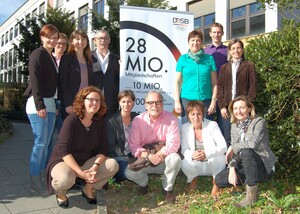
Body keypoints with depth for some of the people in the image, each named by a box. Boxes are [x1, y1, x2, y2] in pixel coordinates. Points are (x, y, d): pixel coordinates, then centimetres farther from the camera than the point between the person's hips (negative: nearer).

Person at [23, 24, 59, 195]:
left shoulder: (52, 58, 17)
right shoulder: (38, 54, -8)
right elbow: (35, 81, -16)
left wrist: (53, 105, 16)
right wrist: (40, 105, -20)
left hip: (50, 103, 8)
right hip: (38, 104, -8)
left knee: (46, 143, 9)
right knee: (40, 143, -6)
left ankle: (43, 178, 18)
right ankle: (35, 182, 4)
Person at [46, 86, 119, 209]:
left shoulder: (100, 122, -4)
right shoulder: (71, 120, -21)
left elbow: (103, 148, -6)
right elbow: (64, 150, -26)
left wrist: (95, 167, -26)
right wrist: (80, 172, -34)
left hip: (87, 162, 5)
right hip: (63, 161, -5)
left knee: (113, 165, -17)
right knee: (65, 179, -39)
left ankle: (89, 189, 6)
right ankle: (61, 193, 0)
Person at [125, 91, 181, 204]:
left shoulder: (170, 119, -12)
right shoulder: (138, 120, -8)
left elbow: (173, 144, -18)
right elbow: (133, 145, -12)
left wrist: (159, 155, -28)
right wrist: (149, 156, -27)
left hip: (163, 159, 0)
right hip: (144, 160, 1)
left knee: (175, 158, -32)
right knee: (129, 173, -26)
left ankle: (167, 189, -4)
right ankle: (144, 182, 13)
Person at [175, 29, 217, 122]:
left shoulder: (209, 59, 7)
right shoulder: (183, 59, 7)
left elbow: (214, 82, 6)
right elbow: (177, 82, 5)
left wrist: (214, 101, -2)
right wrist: (177, 101, -2)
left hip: (206, 100, 0)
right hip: (187, 100, 0)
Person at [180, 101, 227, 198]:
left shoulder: (212, 125, -13)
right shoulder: (185, 127, -4)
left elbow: (223, 146, -20)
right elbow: (184, 150, -7)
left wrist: (206, 153, -39)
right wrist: (192, 154, -33)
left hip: (213, 163, -2)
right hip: (197, 166, 2)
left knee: (219, 157, -34)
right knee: (184, 163, -29)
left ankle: (216, 183, -3)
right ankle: (193, 180, 8)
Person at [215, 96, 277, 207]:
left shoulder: (259, 122, -13)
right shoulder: (234, 126, 6)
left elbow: (253, 143, -31)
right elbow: (233, 152, 2)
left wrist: (233, 147, -17)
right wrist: (232, 169, -15)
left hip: (264, 166, -6)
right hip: (246, 166, 6)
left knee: (246, 152, -36)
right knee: (219, 179, -11)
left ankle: (252, 195, -23)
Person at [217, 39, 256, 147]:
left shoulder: (249, 66, 7)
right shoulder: (224, 67, 15)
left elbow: (252, 87, 1)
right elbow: (219, 88, 8)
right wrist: (222, 106, -3)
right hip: (227, 108, 2)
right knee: (227, 139, 3)